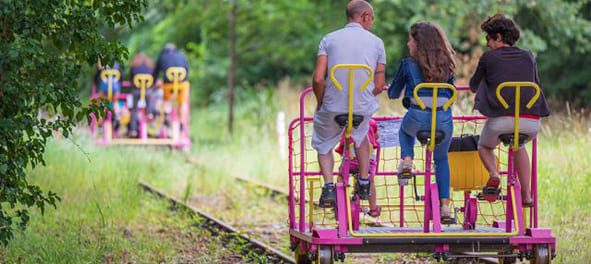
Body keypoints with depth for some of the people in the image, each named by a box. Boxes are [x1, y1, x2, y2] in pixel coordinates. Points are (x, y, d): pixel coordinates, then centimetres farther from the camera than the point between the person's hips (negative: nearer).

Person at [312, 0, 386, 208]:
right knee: (361, 136, 34)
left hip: (333, 107, -1)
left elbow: (318, 79, -8)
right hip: (363, 108, 1)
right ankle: (364, 183, 31)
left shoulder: (329, 39, 0)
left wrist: (320, 103, 9)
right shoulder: (376, 43, 4)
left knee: (324, 145, 23)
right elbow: (378, 86, 3)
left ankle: (329, 186, 2)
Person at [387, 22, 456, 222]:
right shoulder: (445, 65, 14)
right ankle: (445, 206, 18)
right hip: (444, 119, 2)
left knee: (405, 131, 37)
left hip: (417, 117, -2)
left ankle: (407, 162, 10)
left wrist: (390, 89, 39)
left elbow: (393, 94, 16)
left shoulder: (408, 64, 7)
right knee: (441, 159, 27)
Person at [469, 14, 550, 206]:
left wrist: (481, 88, 47)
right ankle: (526, 195, 24)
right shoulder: (528, 57, 18)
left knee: (484, 147, 28)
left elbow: (473, 86, 24)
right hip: (532, 121, 3)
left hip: (501, 118, -3)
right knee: (519, 146, 36)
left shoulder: (488, 58, 10)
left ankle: (494, 174, -5)